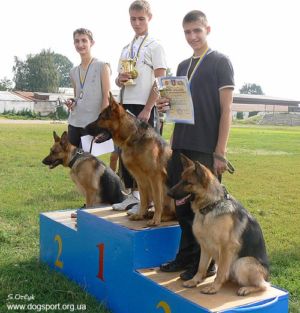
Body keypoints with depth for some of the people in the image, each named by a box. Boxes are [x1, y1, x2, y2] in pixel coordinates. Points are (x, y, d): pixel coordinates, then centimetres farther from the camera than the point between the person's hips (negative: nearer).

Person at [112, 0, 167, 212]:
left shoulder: (155, 46, -2)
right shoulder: (126, 48, 17)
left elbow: (160, 81, -9)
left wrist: (147, 110, -17)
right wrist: (120, 79, -3)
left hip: (143, 107, -7)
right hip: (125, 105, 7)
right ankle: (133, 195, 20)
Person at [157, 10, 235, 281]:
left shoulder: (220, 62, -2)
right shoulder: (183, 66, 17)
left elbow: (226, 110, -8)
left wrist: (220, 153, -14)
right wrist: (167, 106, 1)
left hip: (206, 148, -6)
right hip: (181, 146, 6)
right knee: (182, 203, 10)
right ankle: (187, 255, 24)